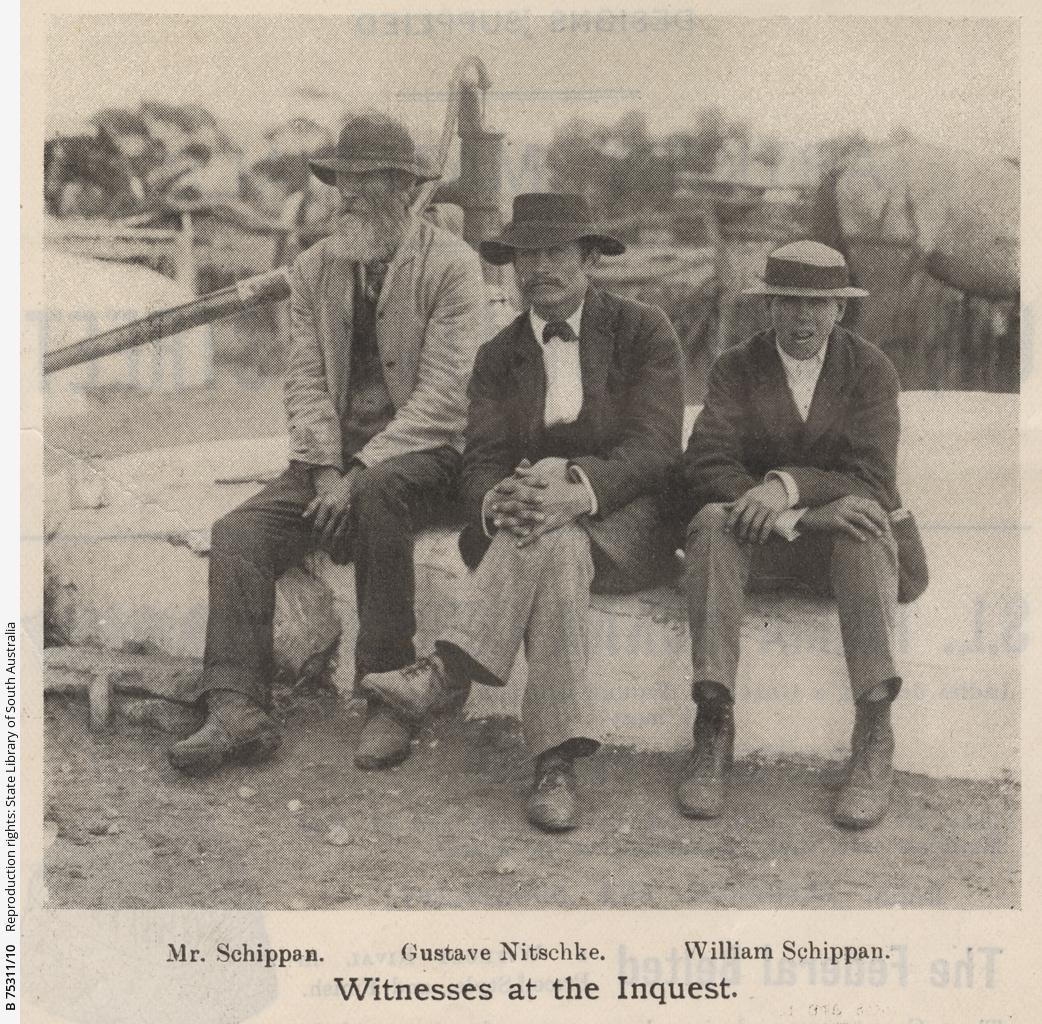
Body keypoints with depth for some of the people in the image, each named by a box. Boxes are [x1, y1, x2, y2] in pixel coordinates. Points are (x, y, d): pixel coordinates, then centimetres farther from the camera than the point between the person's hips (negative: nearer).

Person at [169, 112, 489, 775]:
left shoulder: (453, 265, -6)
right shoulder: (314, 268, 11)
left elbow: (444, 394, -14)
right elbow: (306, 380, 6)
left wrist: (358, 475, -21)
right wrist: (325, 471, -12)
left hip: (422, 453, -5)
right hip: (337, 452, 5)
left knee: (378, 490, -37)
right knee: (239, 532, -18)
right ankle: (238, 712, -22)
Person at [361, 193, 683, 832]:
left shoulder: (645, 331, 0)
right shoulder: (499, 356, 11)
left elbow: (654, 448, -12)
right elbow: (482, 463, -1)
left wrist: (578, 489, -32)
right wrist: (497, 503, -27)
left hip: (629, 526, -2)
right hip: (529, 528, 2)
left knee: (555, 531, -36)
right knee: (555, 549, -34)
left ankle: (451, 672, -37)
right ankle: (557, 761, -41)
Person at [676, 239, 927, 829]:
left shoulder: (871, 370, 2)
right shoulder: (737, 369, 5)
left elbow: (871, 480, -12)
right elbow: (706, 466, -12)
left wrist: (788, 486, -31)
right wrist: (807, 515, -26)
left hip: (839, 538, -1)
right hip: (759, 538, 1)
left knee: (865, 522, -35)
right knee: (712, 521, -32)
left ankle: (875, 741, -41)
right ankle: (714, 732, -40)